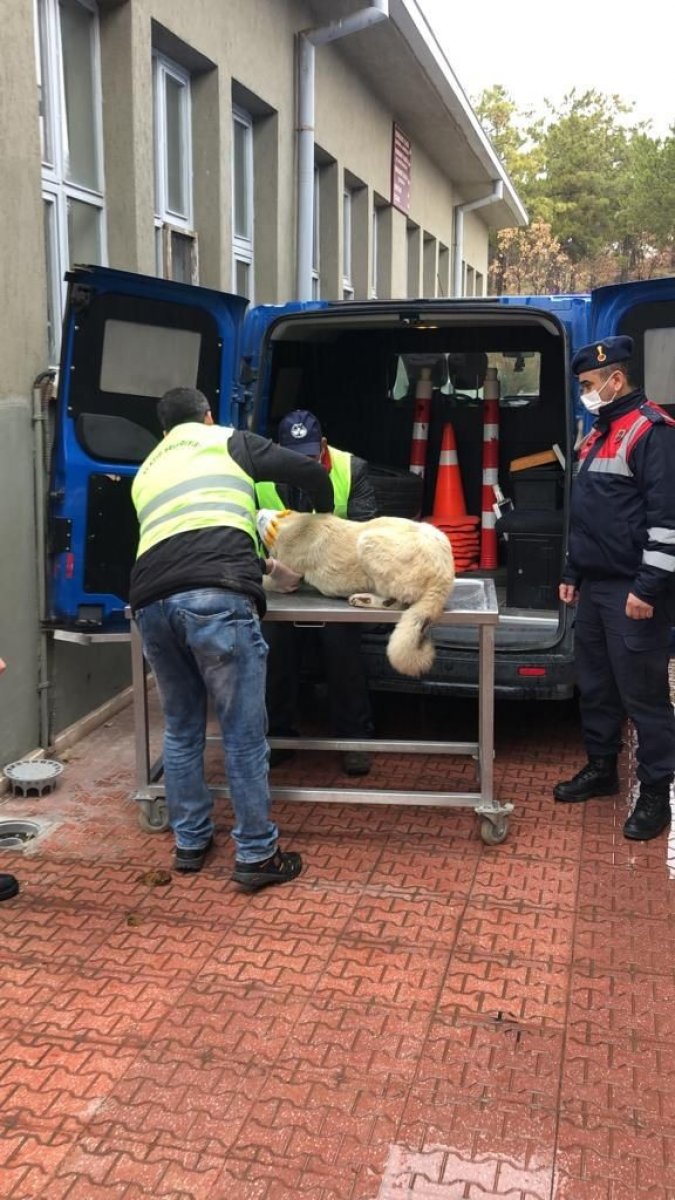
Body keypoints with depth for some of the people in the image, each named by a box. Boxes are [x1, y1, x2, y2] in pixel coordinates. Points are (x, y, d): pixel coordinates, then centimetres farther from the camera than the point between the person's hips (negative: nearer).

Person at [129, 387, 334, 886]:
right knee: (244, 733, 4)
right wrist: (325, 514, 36)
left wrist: (267, 567, 47)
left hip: (151, 601, 5)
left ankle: (191, 842, 29)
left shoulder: (147, 471, 35)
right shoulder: (230, 441, 20)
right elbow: (312, 473, 13)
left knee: (181, 728, 21)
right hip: (215, 597, -5)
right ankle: (256, 855, 11)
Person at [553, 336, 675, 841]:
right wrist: (573, 573, 21)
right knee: (595, 684, 16)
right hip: (595, 587, 9)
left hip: (634, 592, -9)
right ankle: (601, 768, 31)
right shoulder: (599, 434, 17)